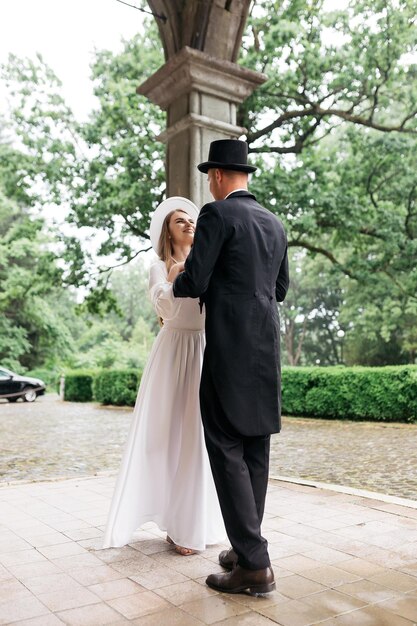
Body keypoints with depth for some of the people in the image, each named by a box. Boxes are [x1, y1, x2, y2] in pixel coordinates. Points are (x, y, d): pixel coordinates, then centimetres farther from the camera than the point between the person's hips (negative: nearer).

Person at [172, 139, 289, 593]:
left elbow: (193, 283, -11)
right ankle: (247, 547, 22)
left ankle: (253, 564, 0)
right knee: (255, 450, 11)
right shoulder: (274, 223, 16)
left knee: (227, 450, -3)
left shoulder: (217, 214, -7)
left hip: (231, 350, -8)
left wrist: (177, 280, 11)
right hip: (266, 349, 8)